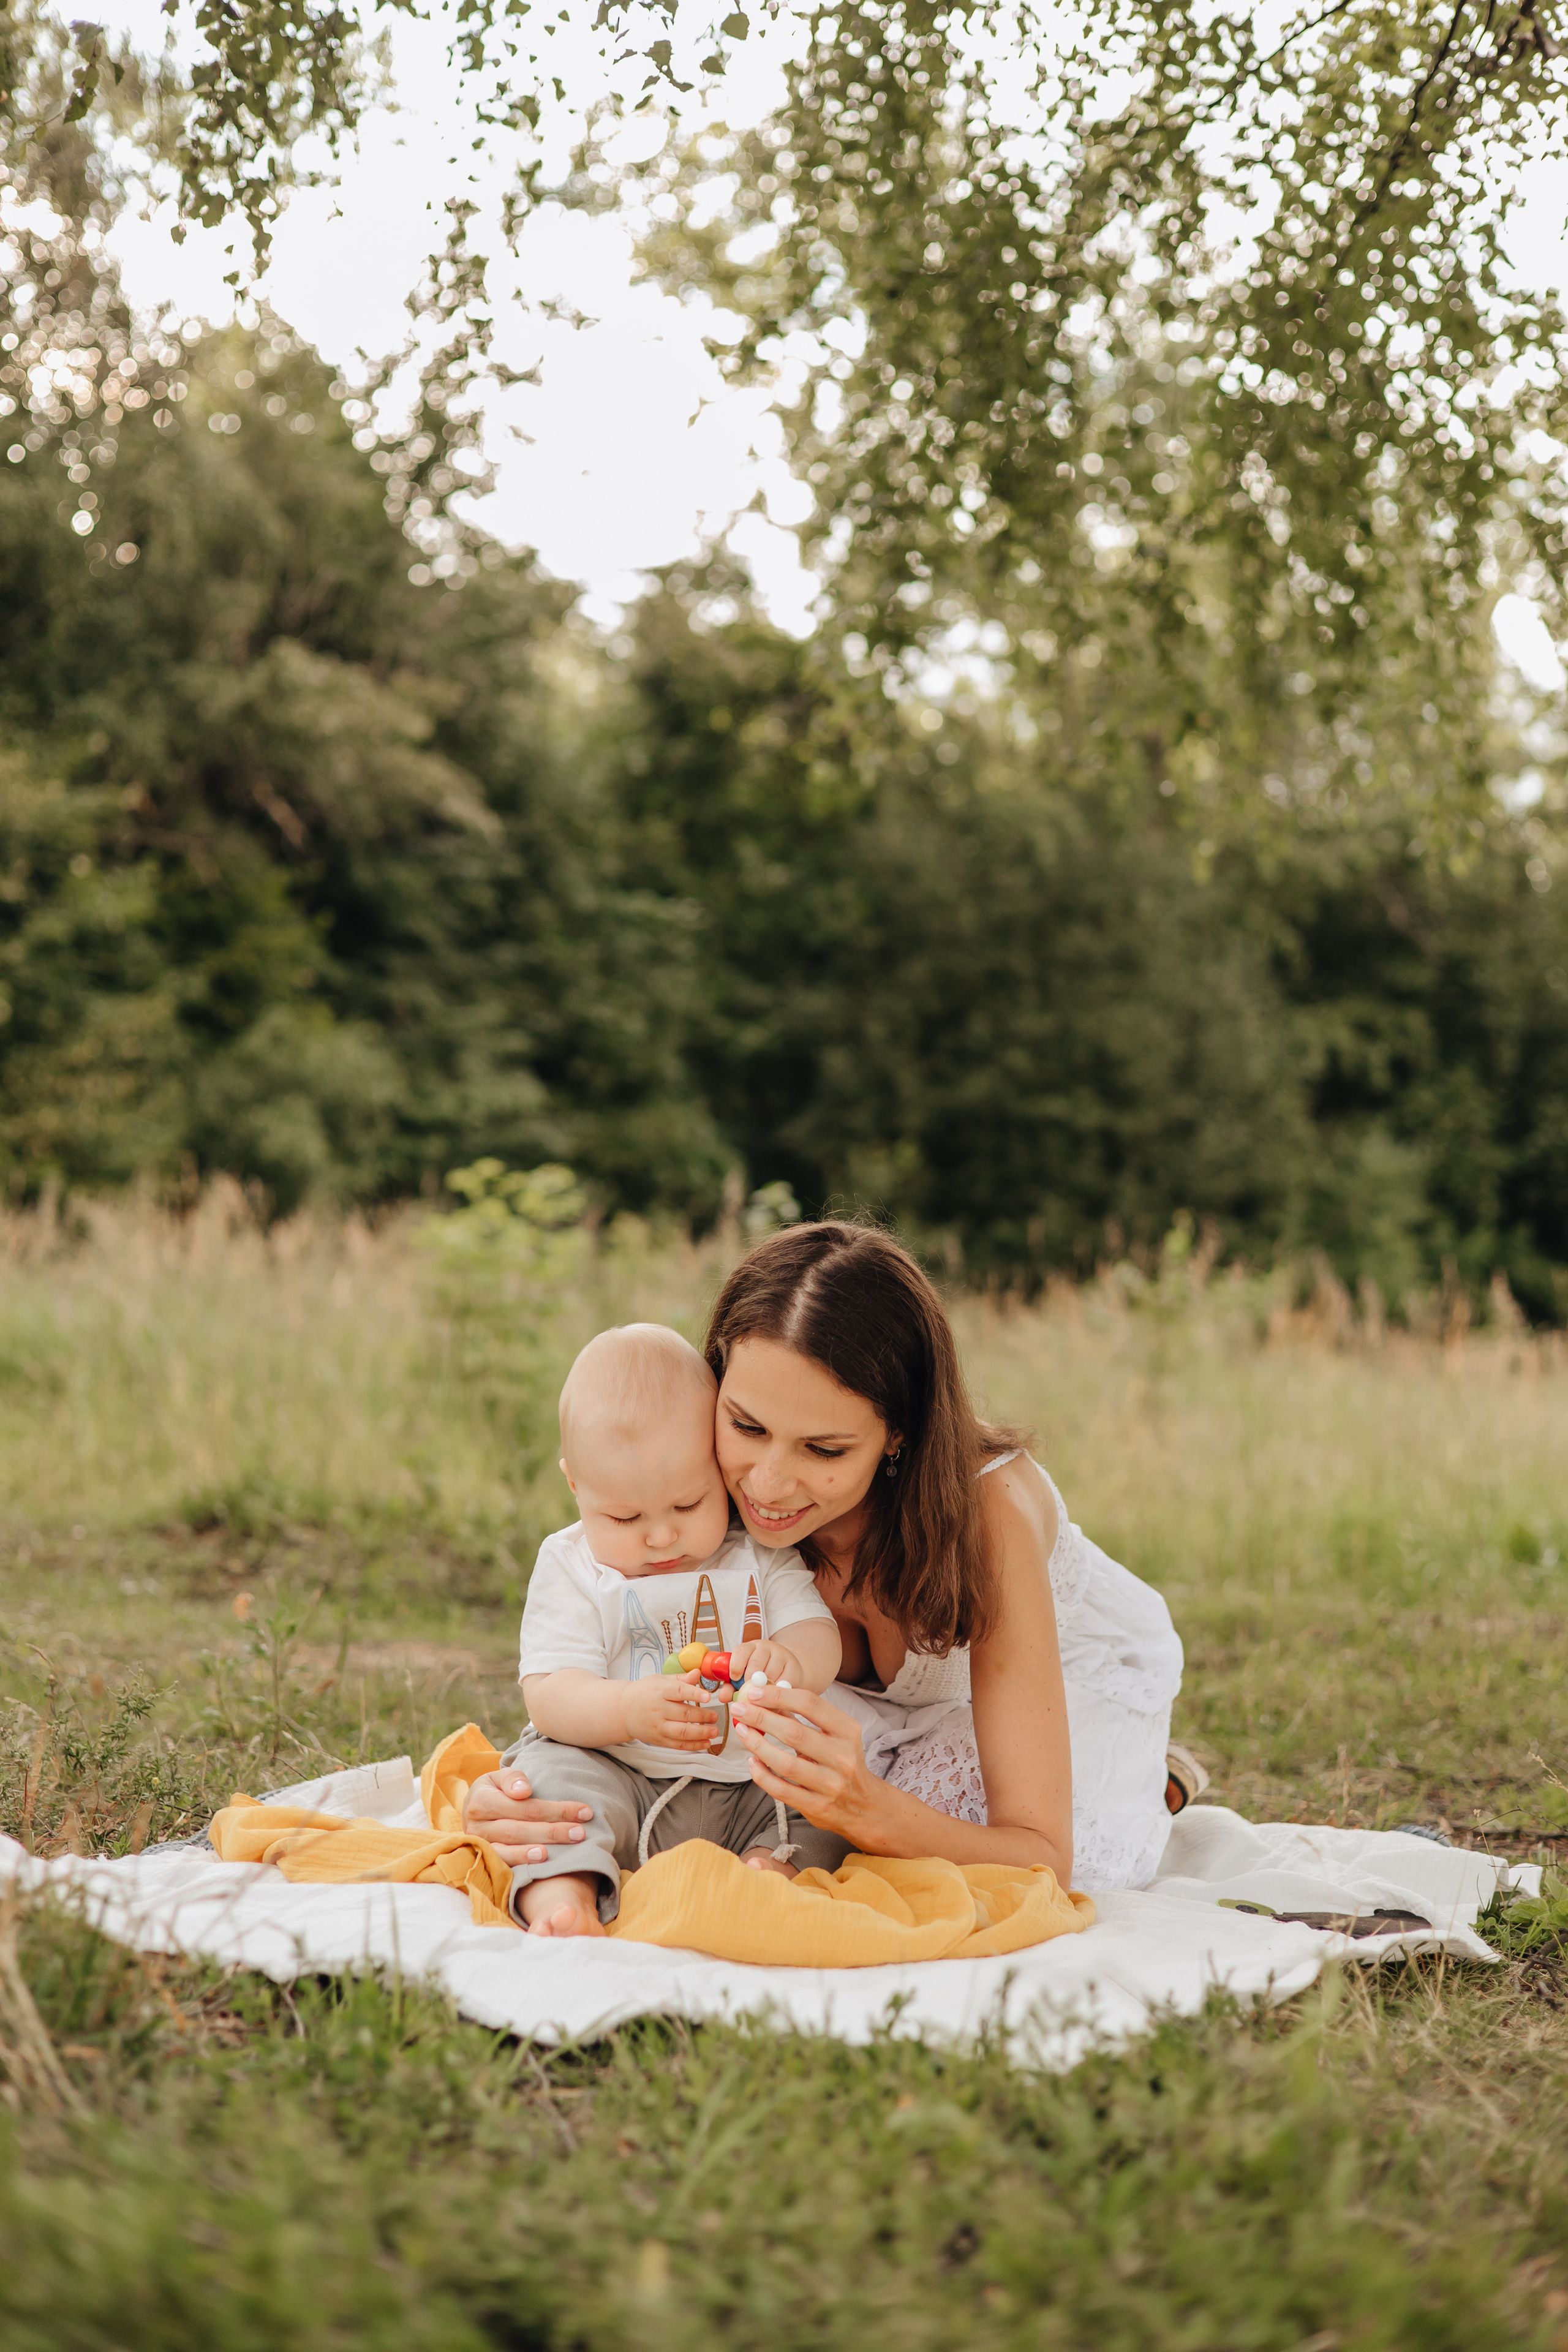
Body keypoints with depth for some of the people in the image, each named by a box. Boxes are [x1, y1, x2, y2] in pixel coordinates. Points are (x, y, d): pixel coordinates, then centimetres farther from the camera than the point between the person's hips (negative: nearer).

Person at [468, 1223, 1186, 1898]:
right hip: (883, 1698, 3)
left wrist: (869, 1812, -62)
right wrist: (525, 1799, -47)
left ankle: (1141, 1784, 5)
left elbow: (1043, 1860, -42)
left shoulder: (985, 1506, -41)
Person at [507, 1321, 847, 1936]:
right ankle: (560, 1892, -49)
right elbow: (548, 1698, -12)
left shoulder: (760, 1555, 4)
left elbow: (820, 1638, -3)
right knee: (553, 1768, -30)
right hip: (621, 1782, -3)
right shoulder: (570, 1568, -3)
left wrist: (790, 1661, -29)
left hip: (750, 1789, 3)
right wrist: (630, 1709, -33)